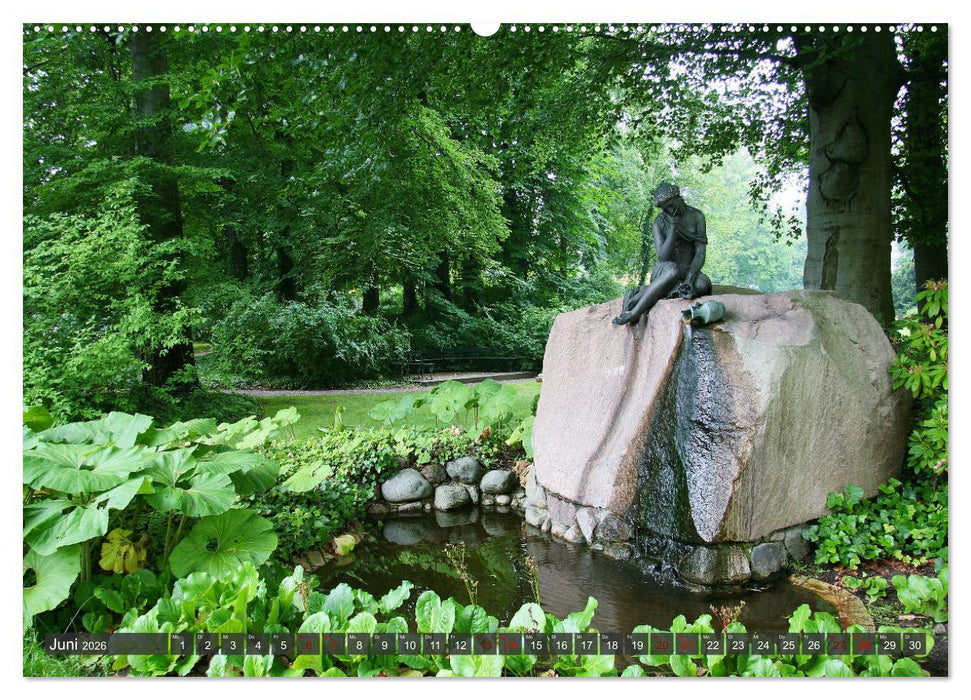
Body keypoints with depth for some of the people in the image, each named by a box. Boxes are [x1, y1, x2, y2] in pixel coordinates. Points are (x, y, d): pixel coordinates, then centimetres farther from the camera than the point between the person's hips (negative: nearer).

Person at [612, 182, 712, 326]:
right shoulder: (660, 222, -6)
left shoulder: (697, 217, -2)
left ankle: (638, 294, -31)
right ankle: (634, 313, -36)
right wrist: (673, 227, -22)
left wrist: (690, 278, -25)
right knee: (673, 271, -41)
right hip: (664, 270, -2)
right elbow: (663, 257, -17)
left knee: (703, 285, -34)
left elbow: (701, 252, -8)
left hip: (690, 270, 3)